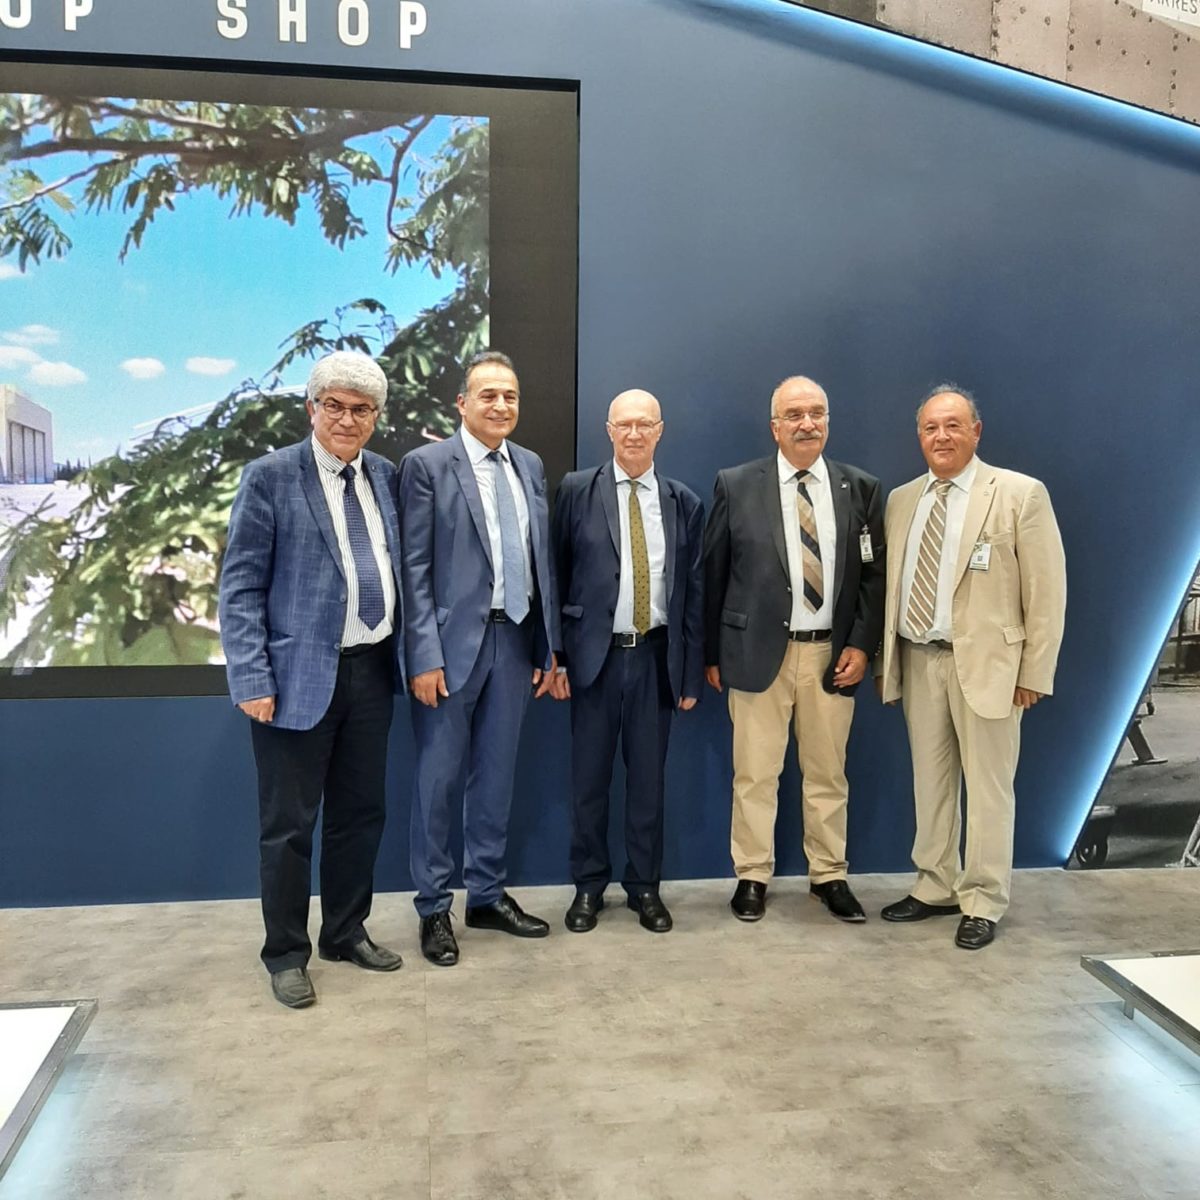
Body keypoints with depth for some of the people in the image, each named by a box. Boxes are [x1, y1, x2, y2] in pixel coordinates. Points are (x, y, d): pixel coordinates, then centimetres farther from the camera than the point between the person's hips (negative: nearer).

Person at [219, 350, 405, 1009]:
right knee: (289, 824, 6)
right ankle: (286, 953, 23)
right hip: (300, 675, -5)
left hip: (373, 670, 5)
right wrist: (251, 679, -15)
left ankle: (347, 932, 33)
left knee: (360, 813, 16)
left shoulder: (384, 475, 8)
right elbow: (240, 586, -9)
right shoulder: (270, 476, -6)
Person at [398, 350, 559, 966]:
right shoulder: (426, 464, -5)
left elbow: (542, 560, 12)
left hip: (515, 639, 5)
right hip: (453, 643, -5)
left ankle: (487, 896, 29)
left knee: (496, 776, 14)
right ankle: (433, 908, 20)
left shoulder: (530, 466, 11)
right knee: (438, 780, 5)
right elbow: (414, 568, -9)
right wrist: (425, 656, -15)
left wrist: (548, 645, 9)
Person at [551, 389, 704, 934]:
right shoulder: (577, 490, 0)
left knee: (648, 778, 10)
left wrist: (692, 672, 5)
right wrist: (555, 654, -5)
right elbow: (558, 576, 0)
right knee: (589, 777, 8)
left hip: (656, 658, 2)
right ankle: (588, 886, 24)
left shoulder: (684, 503, 6)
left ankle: (645, 887, 25)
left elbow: (693, 592, 7)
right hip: (595, 655, -1)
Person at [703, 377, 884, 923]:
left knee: (828, 774, 12)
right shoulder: (736, 485, -1)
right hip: (758, 651, -2)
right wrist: (713, 653, 2)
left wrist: (862, 645, -3)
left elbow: (874, 573, 6)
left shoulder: (861, 488, 5)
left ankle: (829, 876, 26)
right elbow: (713, 574, 2)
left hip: (833, 654, 2)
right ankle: (752, 876, 20)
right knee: (755, 775, 6)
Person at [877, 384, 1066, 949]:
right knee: (930, 782, 13)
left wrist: (1034, 673, -9)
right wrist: (886, 660, 11)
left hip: (986, 663, -5)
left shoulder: (1020, 494, -6)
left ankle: (982, 903, 16)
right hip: (918, 663, 5)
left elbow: (1047, 591, -7)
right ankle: (936, 887, 27)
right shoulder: (901, 500, 9)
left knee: (987, 788, 3)